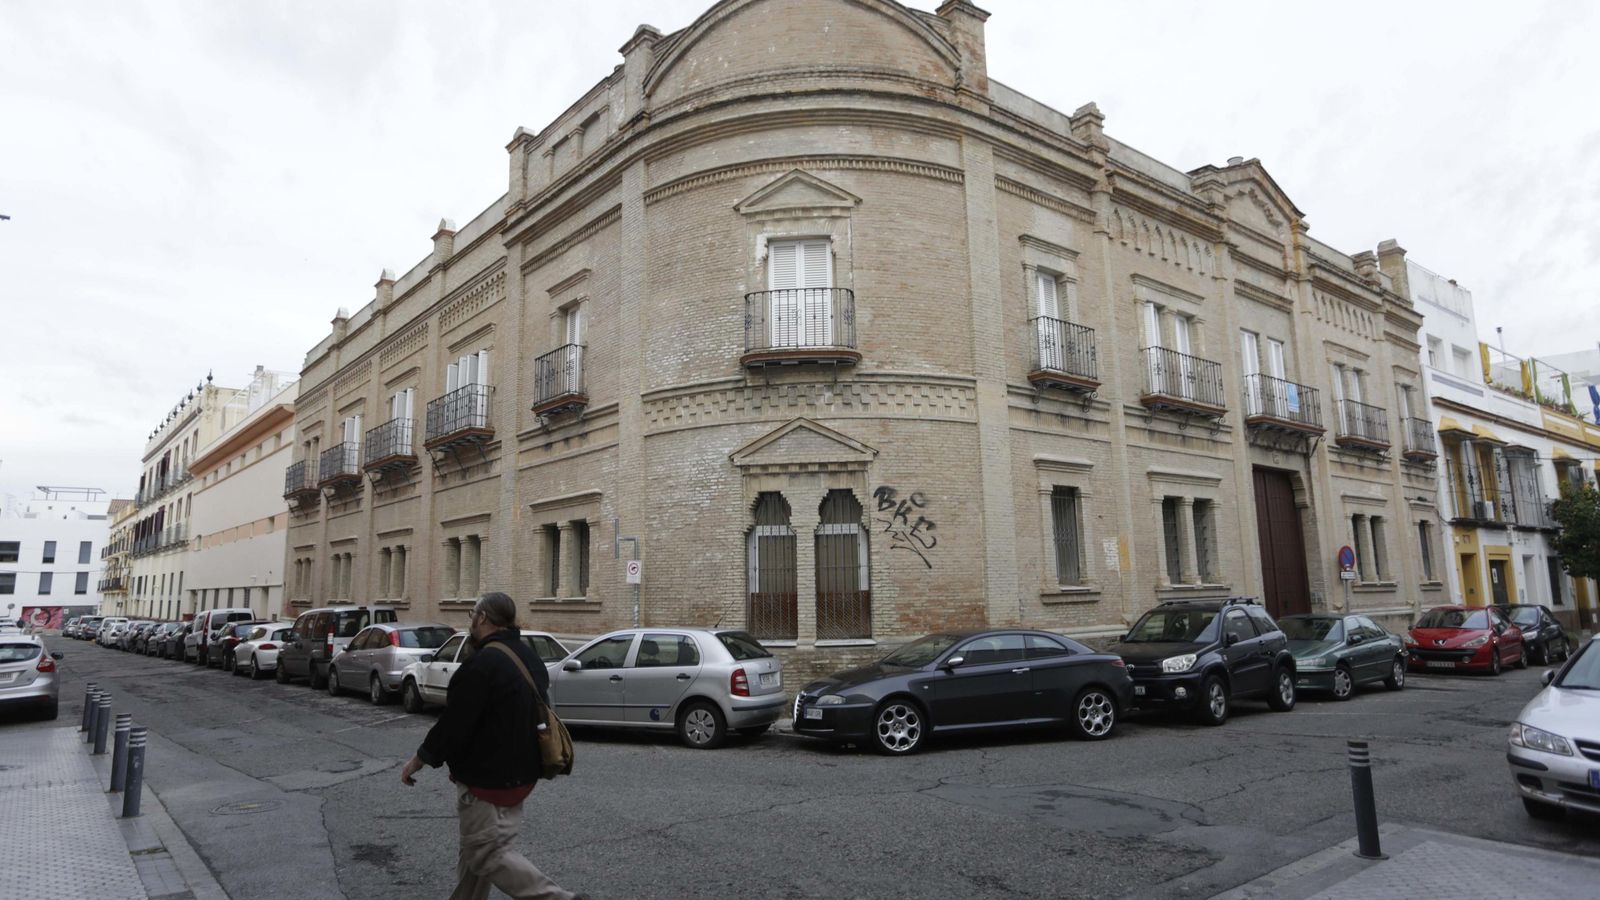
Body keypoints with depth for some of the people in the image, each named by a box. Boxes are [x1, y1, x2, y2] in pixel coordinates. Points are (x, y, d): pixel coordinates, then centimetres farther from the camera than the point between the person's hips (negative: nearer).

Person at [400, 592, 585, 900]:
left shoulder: (482, 664, -22)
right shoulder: (528, 657, 9)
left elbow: (454, 724, -22)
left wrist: (419, 760, -5)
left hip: (489, 778, -9)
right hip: (520, 772, 9)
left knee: (489, 852, -1)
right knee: (477, 847, 20)